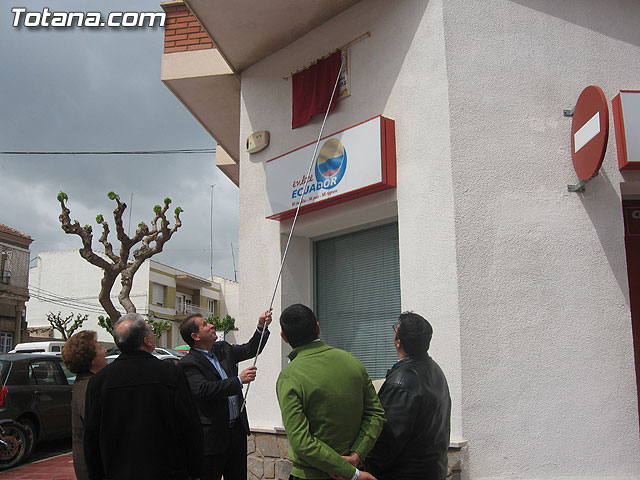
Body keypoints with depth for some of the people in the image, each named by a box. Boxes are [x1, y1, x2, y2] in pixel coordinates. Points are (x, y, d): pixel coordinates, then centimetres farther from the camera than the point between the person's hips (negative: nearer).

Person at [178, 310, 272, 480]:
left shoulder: (223, 349, 10)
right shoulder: (188, 364, -13)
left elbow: (250, 350, 21)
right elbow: (203, 389, -27)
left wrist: (262, 327, 6)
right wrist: (239, 380, -25)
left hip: (238, 428, 7)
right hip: (212, 437, -7)